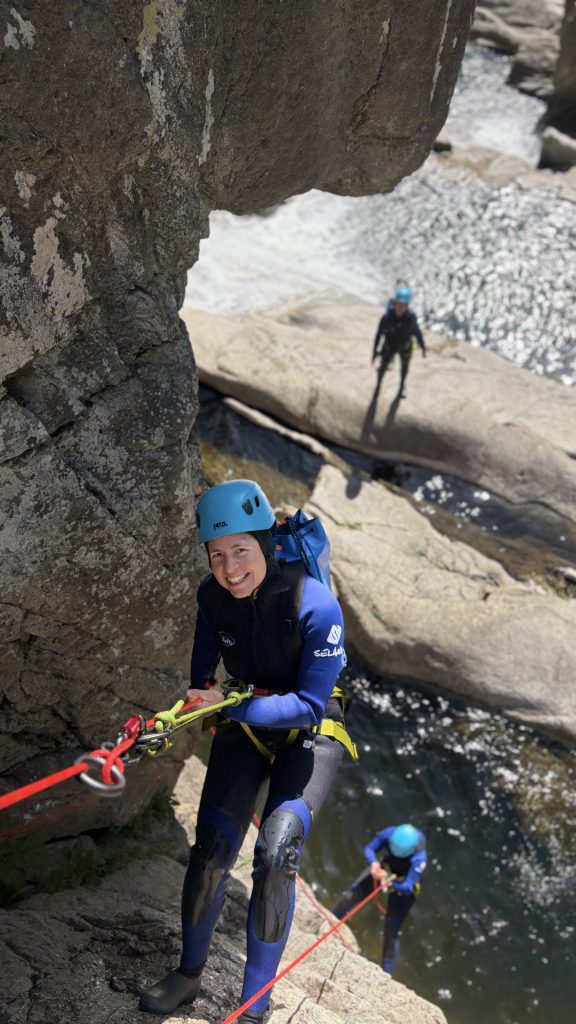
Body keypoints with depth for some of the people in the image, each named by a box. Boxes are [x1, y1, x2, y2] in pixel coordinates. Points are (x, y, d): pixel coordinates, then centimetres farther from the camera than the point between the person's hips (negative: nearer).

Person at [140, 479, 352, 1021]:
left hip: (309, 729, -4)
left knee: (276, 851, -20)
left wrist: (228, 708, -33)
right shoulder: (213, 594, -14)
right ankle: (188, 974, 20)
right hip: (244, 720, 4)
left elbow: (310, 704, -28)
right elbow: (204, 657, 8)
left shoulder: (315, 607, -29)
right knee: (211, 849, -6)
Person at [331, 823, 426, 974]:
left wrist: (390, 881, -56)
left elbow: (407, 887, -38)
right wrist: (373, 863, -40)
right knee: (351, 896, 3)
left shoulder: (419, 858, -41)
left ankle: (386, 973, 9)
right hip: (383, 868, 4)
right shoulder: (390, 833, -33)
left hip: (402, 884, -4)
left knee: (392, 930, -6)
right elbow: (369, 848, -19)